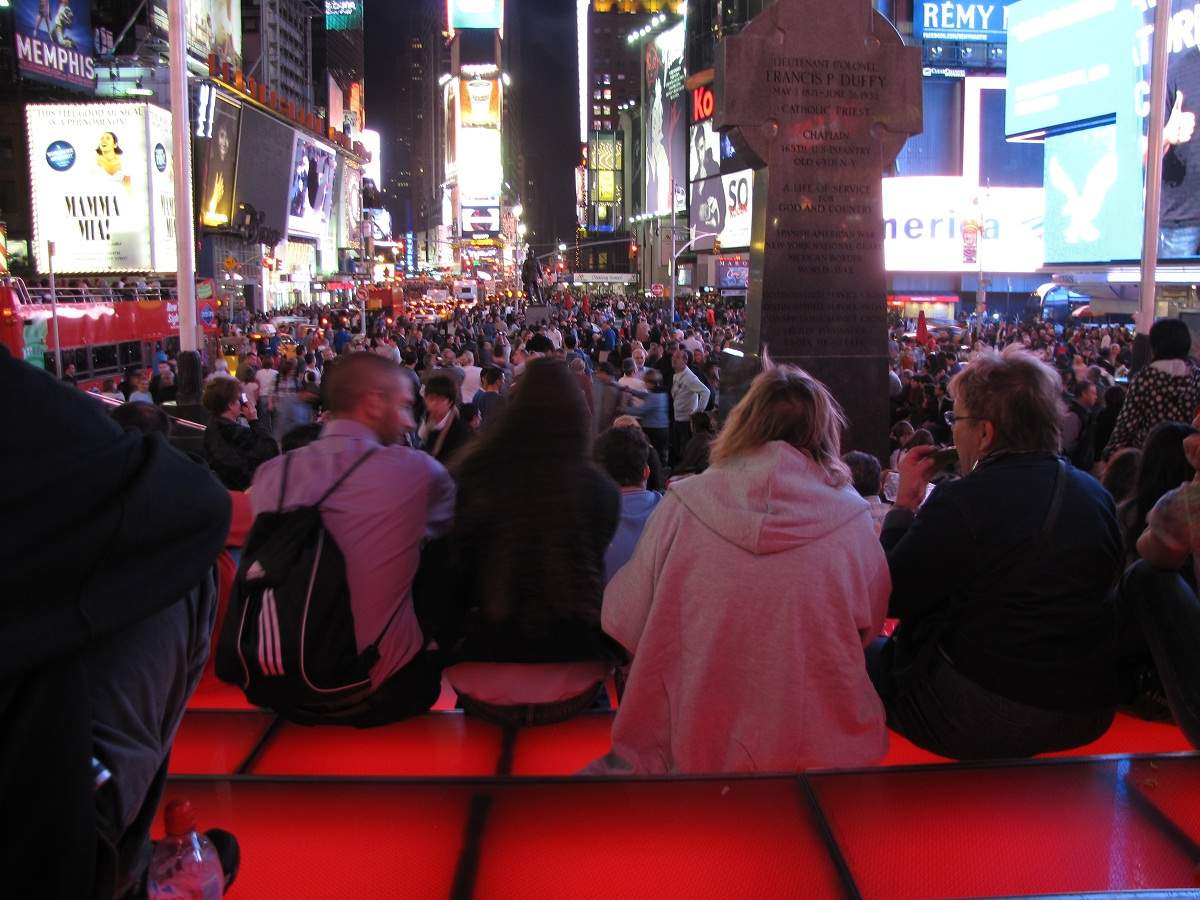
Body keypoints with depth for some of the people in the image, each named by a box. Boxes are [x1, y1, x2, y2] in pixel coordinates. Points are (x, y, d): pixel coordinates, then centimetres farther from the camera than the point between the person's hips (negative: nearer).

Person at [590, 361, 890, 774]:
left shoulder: (682, 505, -10)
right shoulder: (850, 515, -8)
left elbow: (623, 623, -2)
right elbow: (870, 627, 7)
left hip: (698, 751, 0)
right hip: (825, 750, 1)